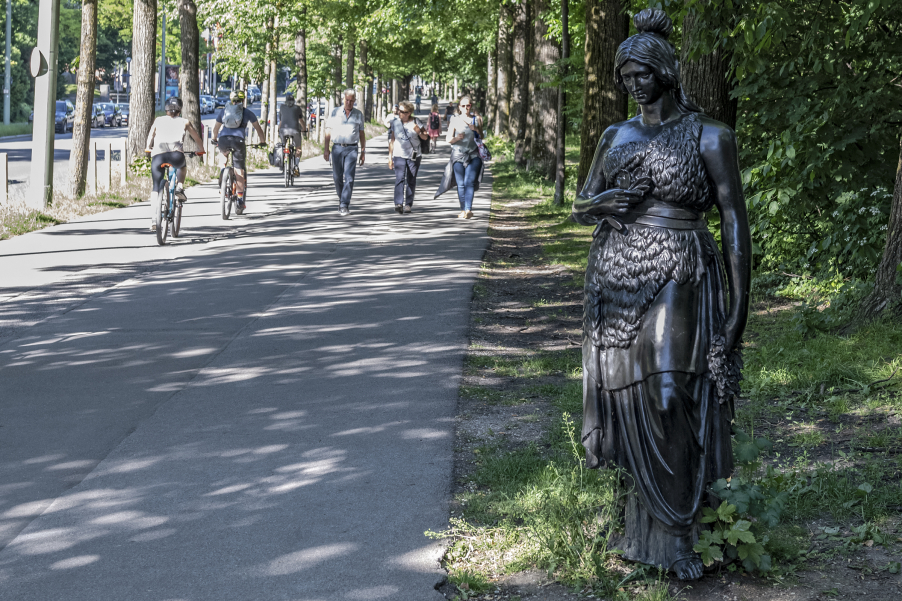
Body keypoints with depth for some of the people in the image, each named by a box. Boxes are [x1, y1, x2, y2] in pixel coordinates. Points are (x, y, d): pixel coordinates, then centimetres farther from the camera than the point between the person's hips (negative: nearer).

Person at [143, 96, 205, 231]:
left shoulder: (158, 120, 26)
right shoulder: (184, 122, 23)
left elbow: (150, 136, 42)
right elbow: (196, 137, 34)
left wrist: (148, 147, 61)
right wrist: (201, 150, 52)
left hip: (157, 155, 1)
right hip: (176, 154, -1)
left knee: (156, 188, 9)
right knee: (183, 167, 36)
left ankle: (153, 219, -3)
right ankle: (180, 188, 14)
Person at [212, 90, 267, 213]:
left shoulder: (223, 111, 23)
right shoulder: (247, 113, 19)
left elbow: (216, 128, 33)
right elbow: (258, 129, 27)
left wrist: (214, 139, 51)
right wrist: (263, 141, 41)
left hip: (223, 139, 2)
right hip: (238, 140, -2)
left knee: (224, 153, 37)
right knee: (239, 170, 5)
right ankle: (240, 201, 1)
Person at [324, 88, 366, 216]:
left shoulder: (358, 114, 9)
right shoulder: (335, 112, 6)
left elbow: (362, 133, 13)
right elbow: (328, 131, 6)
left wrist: (363, 151, 9)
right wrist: (326, 149, -1)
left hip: (351, 149, -1)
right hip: (337, 148, 1)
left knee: (349, 178, -10)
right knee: (337, 177, 6)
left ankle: (344, 206, -11)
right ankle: (342, 199, 29)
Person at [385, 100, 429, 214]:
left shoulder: (415, 122, -1)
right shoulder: (395, 121, 3)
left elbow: (426, 137, 5)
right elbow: (392, 140, 11)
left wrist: (419, 131, -18)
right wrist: (390, 157, 11)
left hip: (414, 156, 1)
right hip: (399, 155, 0)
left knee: (411, 181, 2)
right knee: (400, 178, -17)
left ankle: (408, 204, 13)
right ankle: (398, 204, -28)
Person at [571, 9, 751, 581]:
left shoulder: (709, 136, -3)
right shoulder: (616, 137, 13)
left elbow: (736, 220, -5)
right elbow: (580, 207, 21)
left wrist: (740, 304, -10)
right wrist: (603, 202, -5)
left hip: (678, 282, -5)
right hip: (616, 281, 5)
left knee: (670, 400, -14)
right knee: (630, 399, 6)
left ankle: (678, 532, -3)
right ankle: (644, 520, 18)